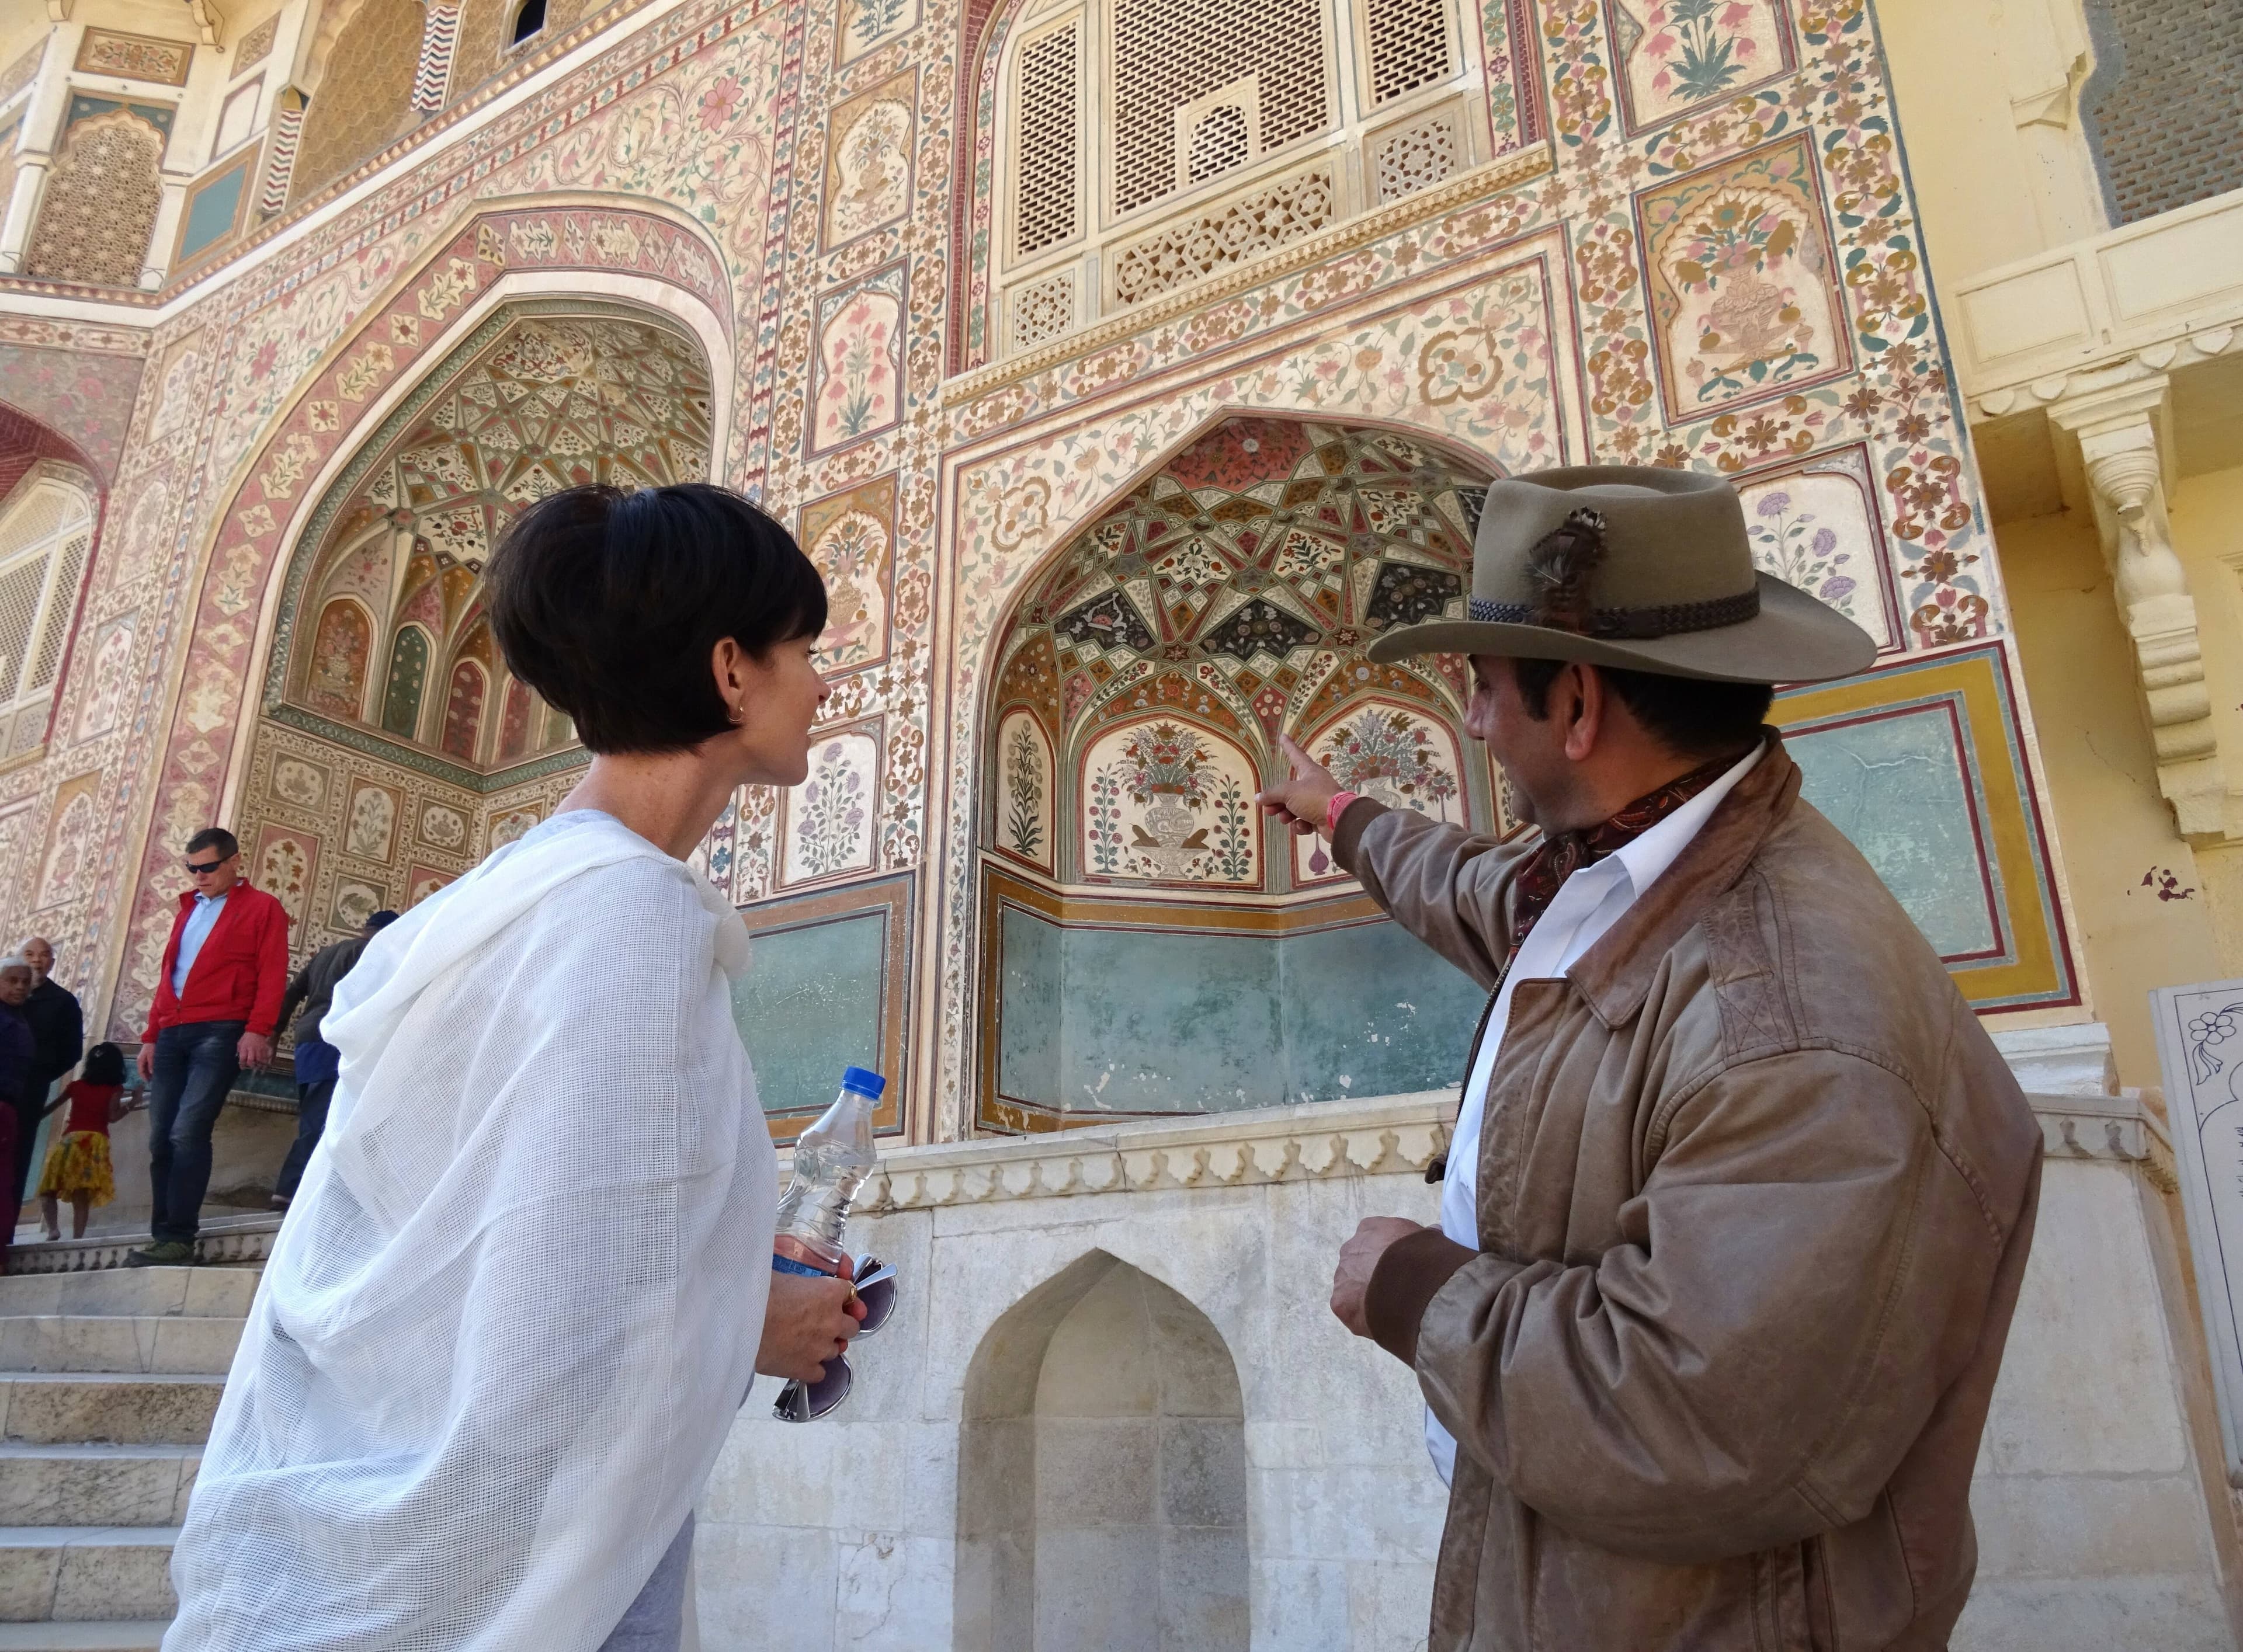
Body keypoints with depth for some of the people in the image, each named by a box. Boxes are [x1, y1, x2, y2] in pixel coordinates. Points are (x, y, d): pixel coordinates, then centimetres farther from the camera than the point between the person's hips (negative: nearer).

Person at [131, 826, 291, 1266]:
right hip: (172, 1034, 7)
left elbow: (272, 975, -6)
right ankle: (163, 1236, 9)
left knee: (187, 1132, -16)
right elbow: (167, 976, 24)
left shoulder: (262, 908, 4)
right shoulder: (189, 909, 24)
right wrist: (151, 1035, 18)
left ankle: (179, 1239, -13)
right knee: (160, 1139, 3)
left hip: (220, 1032, -7)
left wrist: (257, 1030, -17)